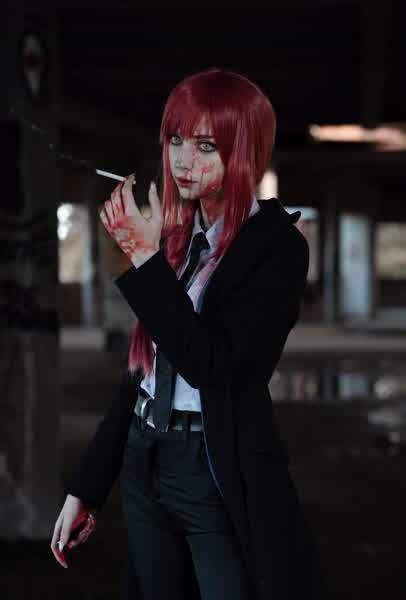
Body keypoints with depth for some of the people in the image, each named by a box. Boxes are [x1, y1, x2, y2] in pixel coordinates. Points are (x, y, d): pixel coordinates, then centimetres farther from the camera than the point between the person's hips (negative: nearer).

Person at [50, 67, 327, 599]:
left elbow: (209, 364, -20)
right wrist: (86, 486, 12)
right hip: (145, 463, 6)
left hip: (220, 477, -6)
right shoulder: (178, 235, 6)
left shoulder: (277, 246, -11)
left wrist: (146, 258, -21)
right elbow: (141, 370, 11)